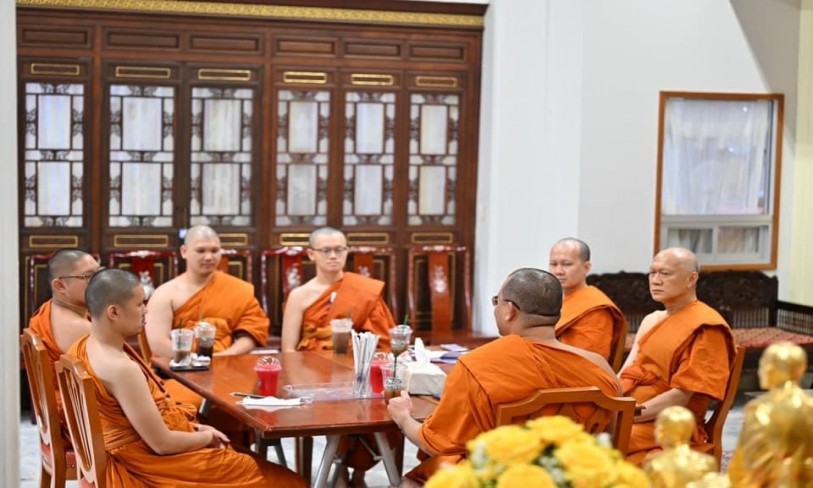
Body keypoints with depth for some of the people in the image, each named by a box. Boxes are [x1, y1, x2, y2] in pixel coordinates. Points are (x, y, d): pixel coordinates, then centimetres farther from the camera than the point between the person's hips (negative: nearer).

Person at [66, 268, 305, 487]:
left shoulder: (86, 346, 0)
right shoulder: (122, 368, -30)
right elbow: (163, 443, -25)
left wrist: (193, 428, 6)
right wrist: (207, 436, -7)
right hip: (150, 466, -10)